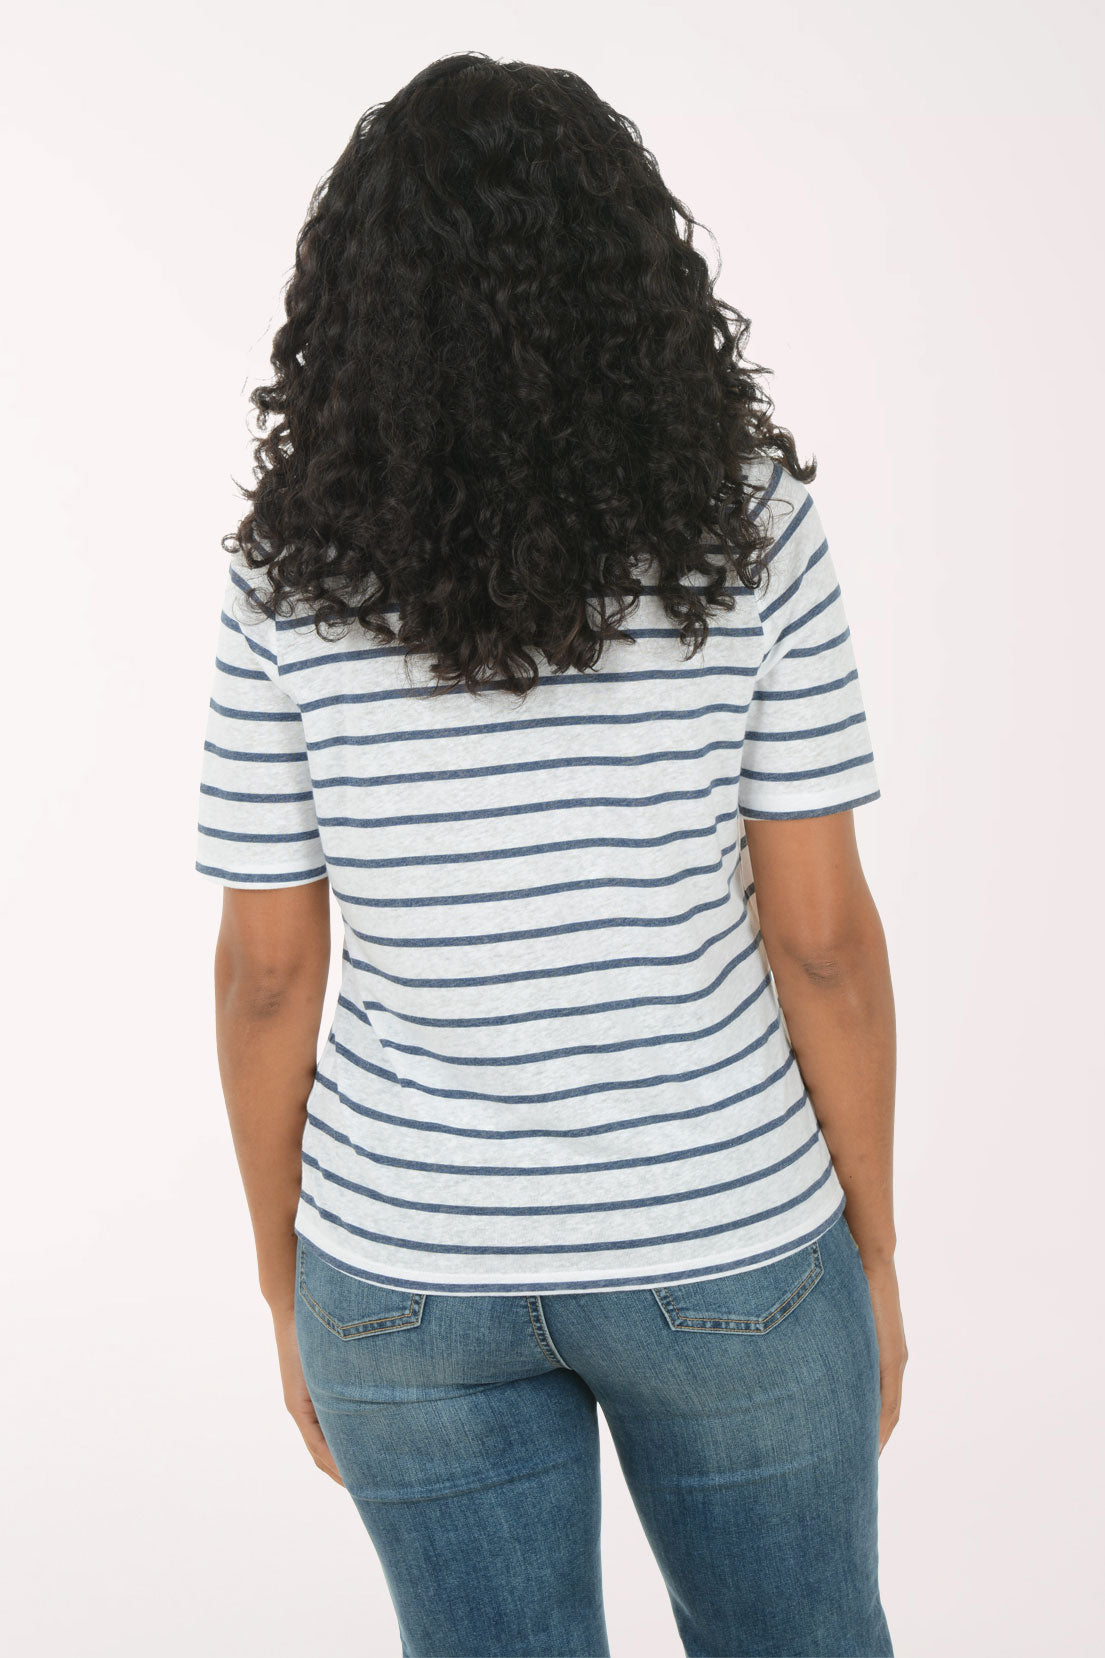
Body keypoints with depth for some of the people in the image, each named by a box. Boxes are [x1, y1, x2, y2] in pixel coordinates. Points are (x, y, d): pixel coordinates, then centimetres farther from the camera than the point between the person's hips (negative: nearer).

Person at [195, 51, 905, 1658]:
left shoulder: (290, 569, -9)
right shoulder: (745, 517, -11)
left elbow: (265, 970, -5)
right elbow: (822, 930, -10)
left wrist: (290, 1284, 9)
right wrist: (874, 1251, 3)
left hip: (415, 1256, 1)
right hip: (717, 1234, 0)